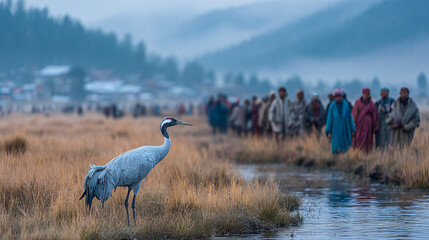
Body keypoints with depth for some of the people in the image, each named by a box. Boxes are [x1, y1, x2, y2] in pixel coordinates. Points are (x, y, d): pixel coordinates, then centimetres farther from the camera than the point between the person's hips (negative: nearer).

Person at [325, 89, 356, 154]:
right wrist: (328, 131, -5)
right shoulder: (332, 106, -3)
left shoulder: (346, 105, -1)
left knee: (347, 149, -3)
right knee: (337, 149, -4)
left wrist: (353, 130, 1)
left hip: (345, 130, 1)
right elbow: (329, 118, 0)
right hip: (336, 131, -1)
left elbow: (350, 117, 3)